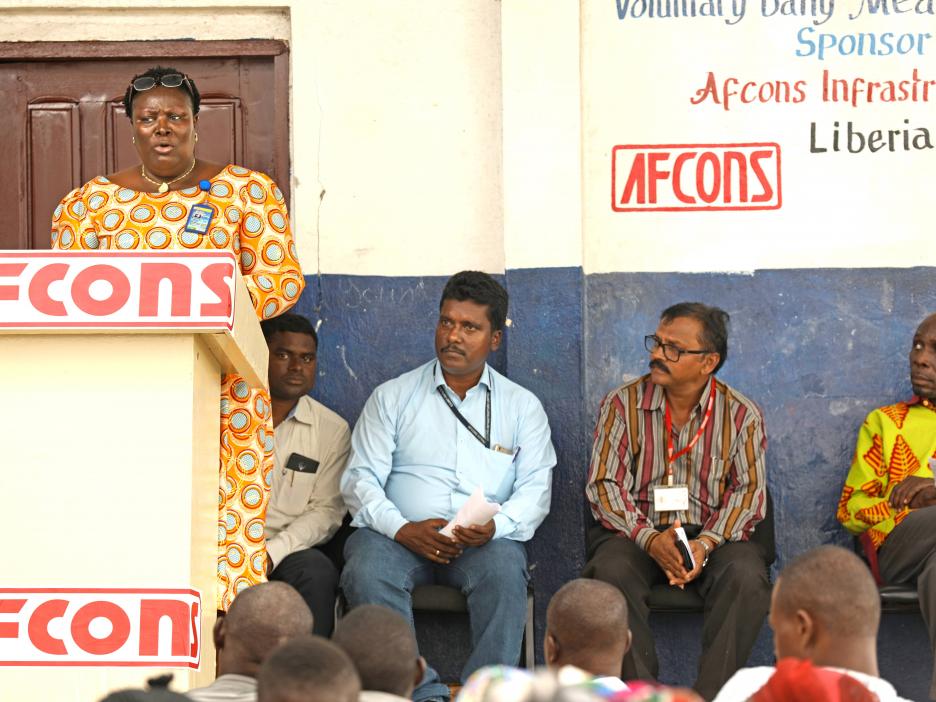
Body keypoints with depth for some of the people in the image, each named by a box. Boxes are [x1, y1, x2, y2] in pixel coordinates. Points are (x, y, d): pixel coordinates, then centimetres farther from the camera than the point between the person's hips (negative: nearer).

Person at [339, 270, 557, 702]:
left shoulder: (522, 406, 14)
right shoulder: (393, 397, 13)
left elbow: (536, 489, 5)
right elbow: (360, 478, 5)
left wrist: (495, 526, -17)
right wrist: (402, 529, -14)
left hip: (484, 541, 0)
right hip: (401, 535, 0)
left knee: (505, 569, -35)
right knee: (366, 572, -33)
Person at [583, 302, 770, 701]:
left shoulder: (741, 414, 4)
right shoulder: (623, 404, 3)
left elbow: (749, 489, -2)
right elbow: (604, 484, -2)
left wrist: (706, 544, -20)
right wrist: (650, 539, -19)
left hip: (713, 536, 0)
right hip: (636, 532, 0)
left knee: (747, 576, -32)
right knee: (611, 572, -33)